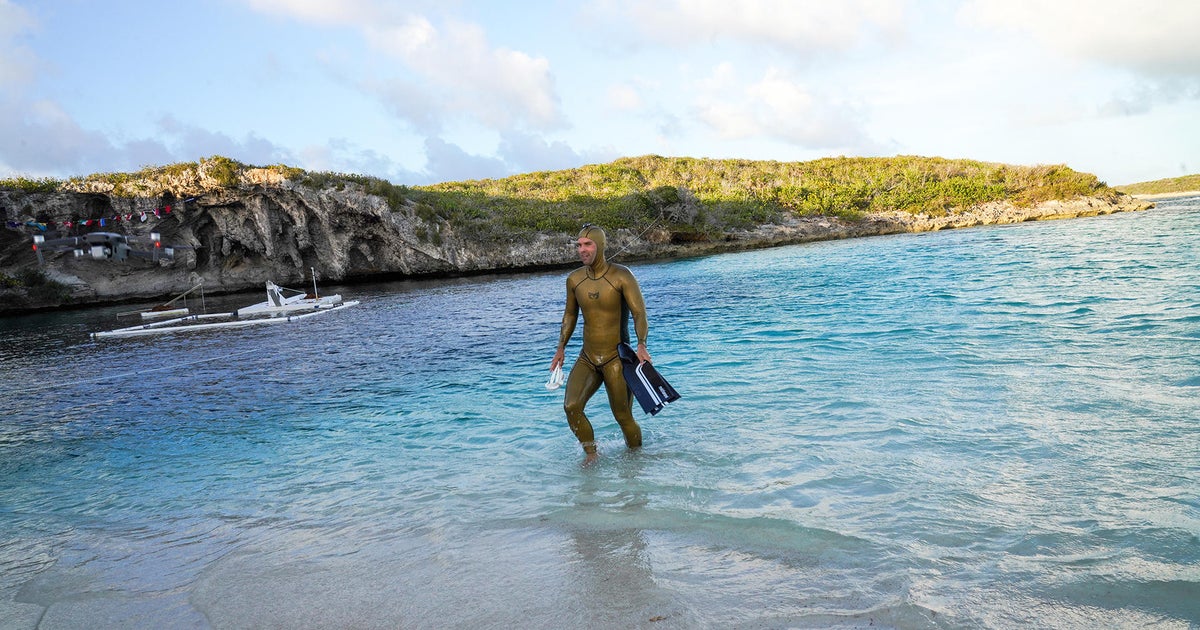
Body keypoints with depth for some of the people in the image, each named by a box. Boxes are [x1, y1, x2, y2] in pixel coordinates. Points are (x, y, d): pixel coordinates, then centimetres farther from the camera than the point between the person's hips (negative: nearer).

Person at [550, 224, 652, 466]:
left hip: (617, 359, -4)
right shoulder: (574, 279, 4)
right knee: (571, 407, -14)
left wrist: (642, 345, -32)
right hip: (586, 359, 4)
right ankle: (591, 454, 7)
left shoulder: (621, 276, -11)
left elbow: (639, 312, -17)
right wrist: (561, 348, 16)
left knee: (623, 417, 1)